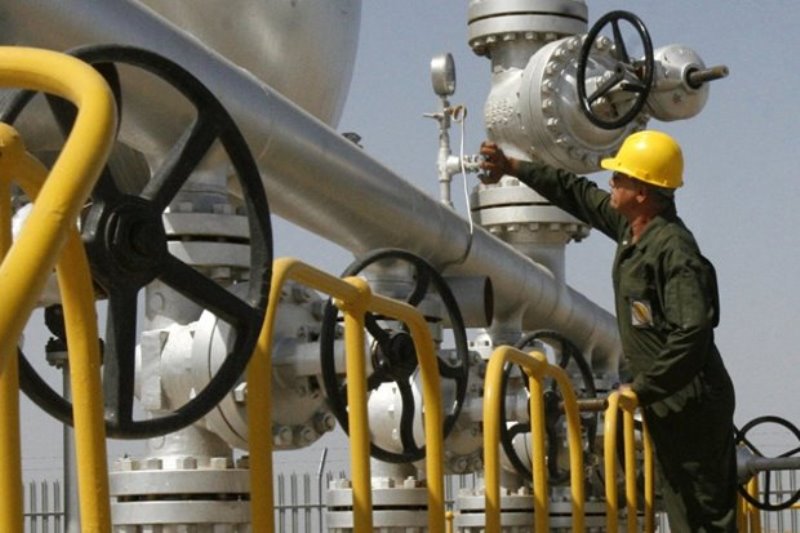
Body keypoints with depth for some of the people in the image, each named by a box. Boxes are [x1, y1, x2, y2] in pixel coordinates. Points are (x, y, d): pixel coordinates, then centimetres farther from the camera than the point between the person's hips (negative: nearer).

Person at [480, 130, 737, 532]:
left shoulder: (673, 248, -21)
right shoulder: (630, 227, 7)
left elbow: (693, 331, -29)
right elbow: (579, 195, 24)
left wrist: (642, 388, -22)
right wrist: (513, 167, 25)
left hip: (691, 402, -10)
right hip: (666, 401, 10)